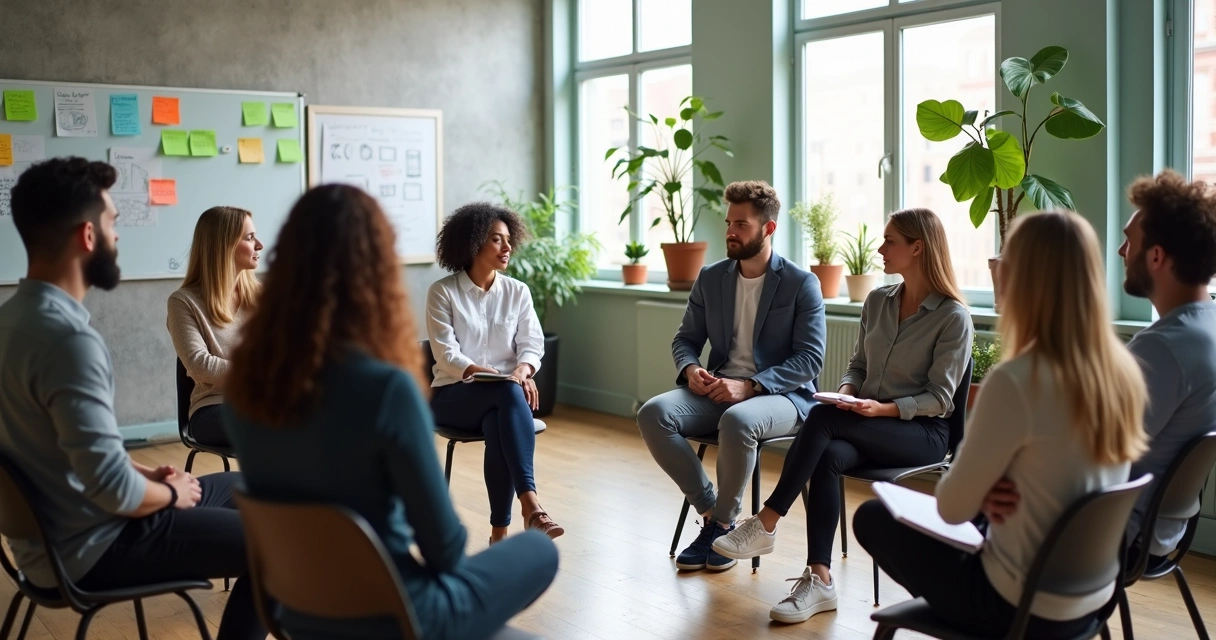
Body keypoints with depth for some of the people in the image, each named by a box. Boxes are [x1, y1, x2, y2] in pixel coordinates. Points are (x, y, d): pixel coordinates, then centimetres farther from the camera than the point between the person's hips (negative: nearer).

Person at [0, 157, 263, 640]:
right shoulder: (68, 338, -28)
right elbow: (115, 491, -29)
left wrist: (148, 473, 7)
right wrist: (171, 494, -10)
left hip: (58, 527, 10)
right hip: (90, 547, -10)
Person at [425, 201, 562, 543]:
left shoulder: (517, 291, 9)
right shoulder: (442, 291, -3)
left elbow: (532, 344, 3)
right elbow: (446, 355, -11)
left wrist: (522, 371, -22)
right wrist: (499, 376, -26)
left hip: (504, 394, 3)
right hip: (453, 395, -3)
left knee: (498, 428, -35)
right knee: (508, 392, -36)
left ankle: (500, 533, -30)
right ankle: (530, 504, -44)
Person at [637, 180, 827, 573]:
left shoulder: (801, 284, -5)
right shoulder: (710, 279, 9)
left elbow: (810, 359, -10)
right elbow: (686, 339, 16)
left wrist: (749, 386, -23)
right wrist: (690, 368, -10)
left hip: (782, 394, -5)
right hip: (718, 390, 5)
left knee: (737, 421, -39)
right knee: (653, 414, -23)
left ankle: (723, 523, -14)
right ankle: (709, 510, -9)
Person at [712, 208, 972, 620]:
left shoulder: (953, 317, -9)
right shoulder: (877, 301, 10)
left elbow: (938, 398, -10)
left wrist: (885, 409, -23)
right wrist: (847, 393, -6)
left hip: (922, 432, -5)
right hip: (866, 428, 5)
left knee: (822, 418, -30)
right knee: (828, 456, -30)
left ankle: (766, 524, -25)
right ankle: (819, 580, -31)